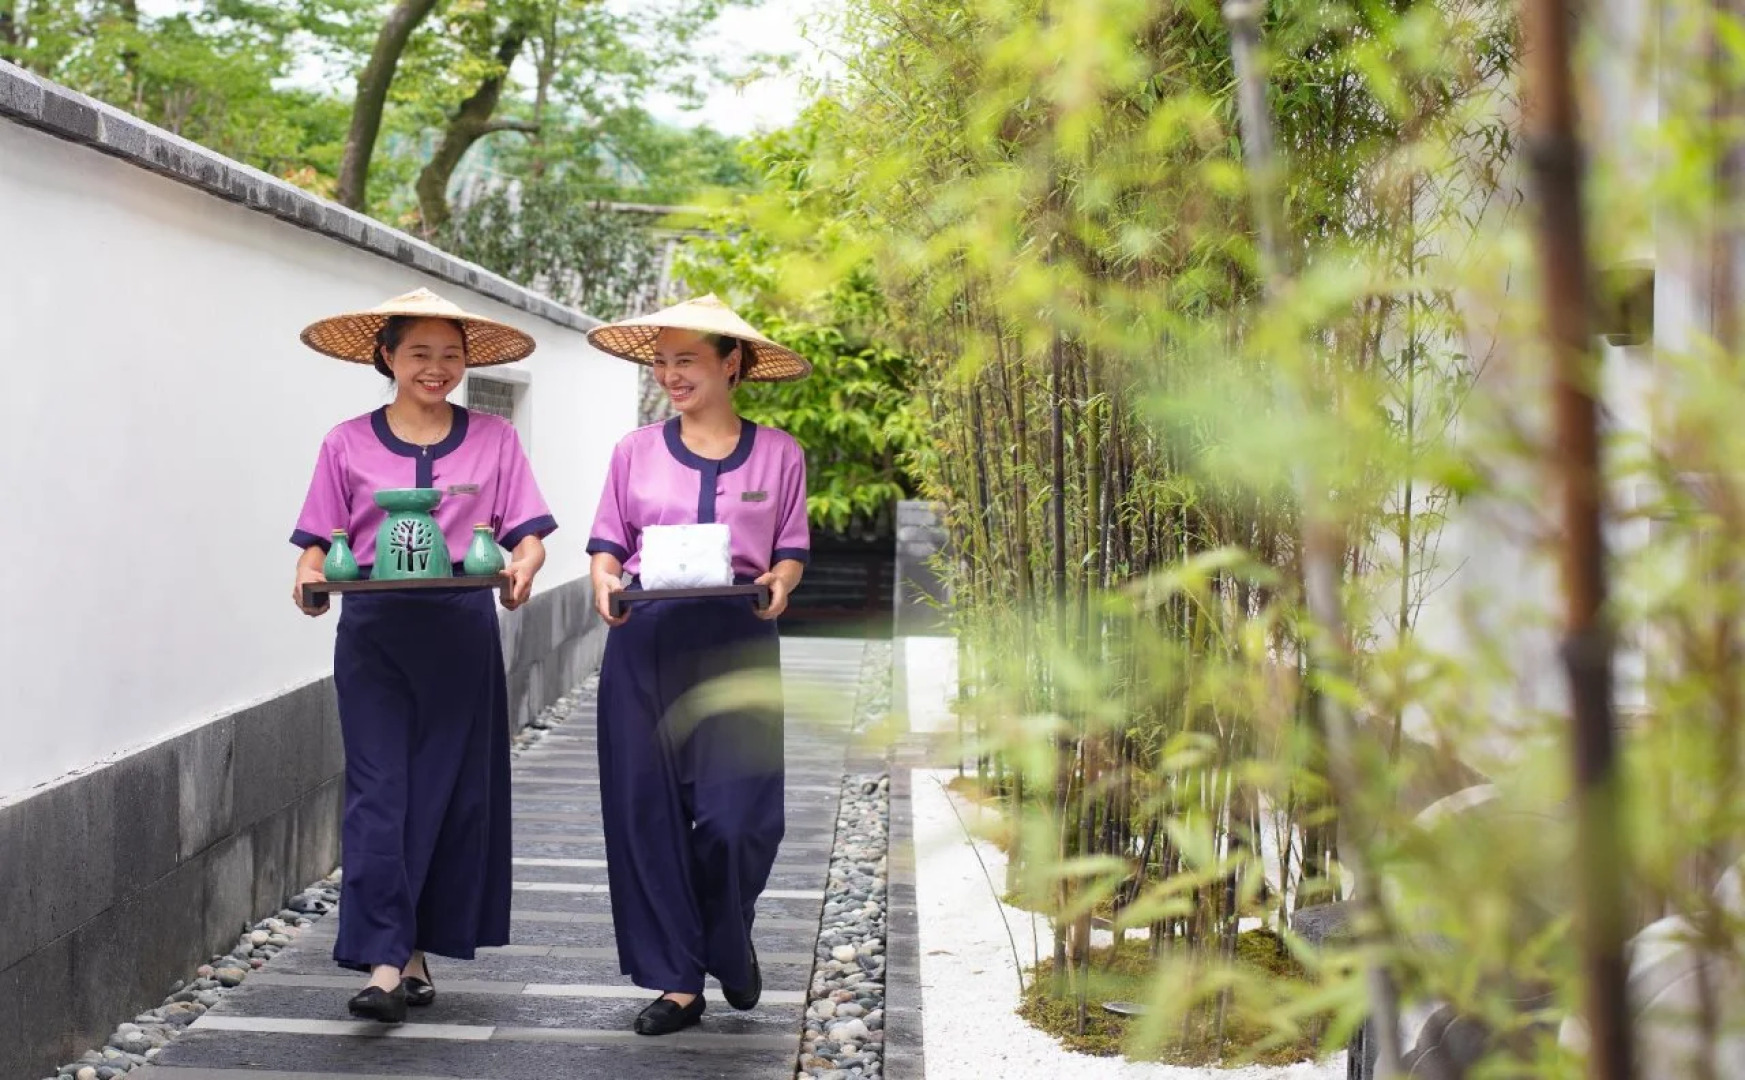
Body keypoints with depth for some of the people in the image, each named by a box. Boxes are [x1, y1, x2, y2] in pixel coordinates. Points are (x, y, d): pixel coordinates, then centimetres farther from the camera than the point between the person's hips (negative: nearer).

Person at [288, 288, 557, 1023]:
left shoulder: (493, 439, 7)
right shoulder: (348, 444, 6)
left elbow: (528, 536, 3)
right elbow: (320, 543, 4)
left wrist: (523, 567, -19)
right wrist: (311, 577, -17)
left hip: (461, 631, 1)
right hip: (375, 631, -1)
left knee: (451, 788, 5)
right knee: (379, 788, -7)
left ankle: (418, 947, 17)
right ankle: (385, 961, -8)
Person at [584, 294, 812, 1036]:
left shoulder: (778, 454, 6)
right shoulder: (636, 451, 9)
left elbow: (792, 550, 9)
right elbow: (608, 542, 9)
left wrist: (780, 582, -13)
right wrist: (605, 584, -11)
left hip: (737, 642, -1)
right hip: (646, 641, 2)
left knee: (736, 812, -8)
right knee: (649, 809, 0)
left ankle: (730, 944, 22)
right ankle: (677, 980, 11)